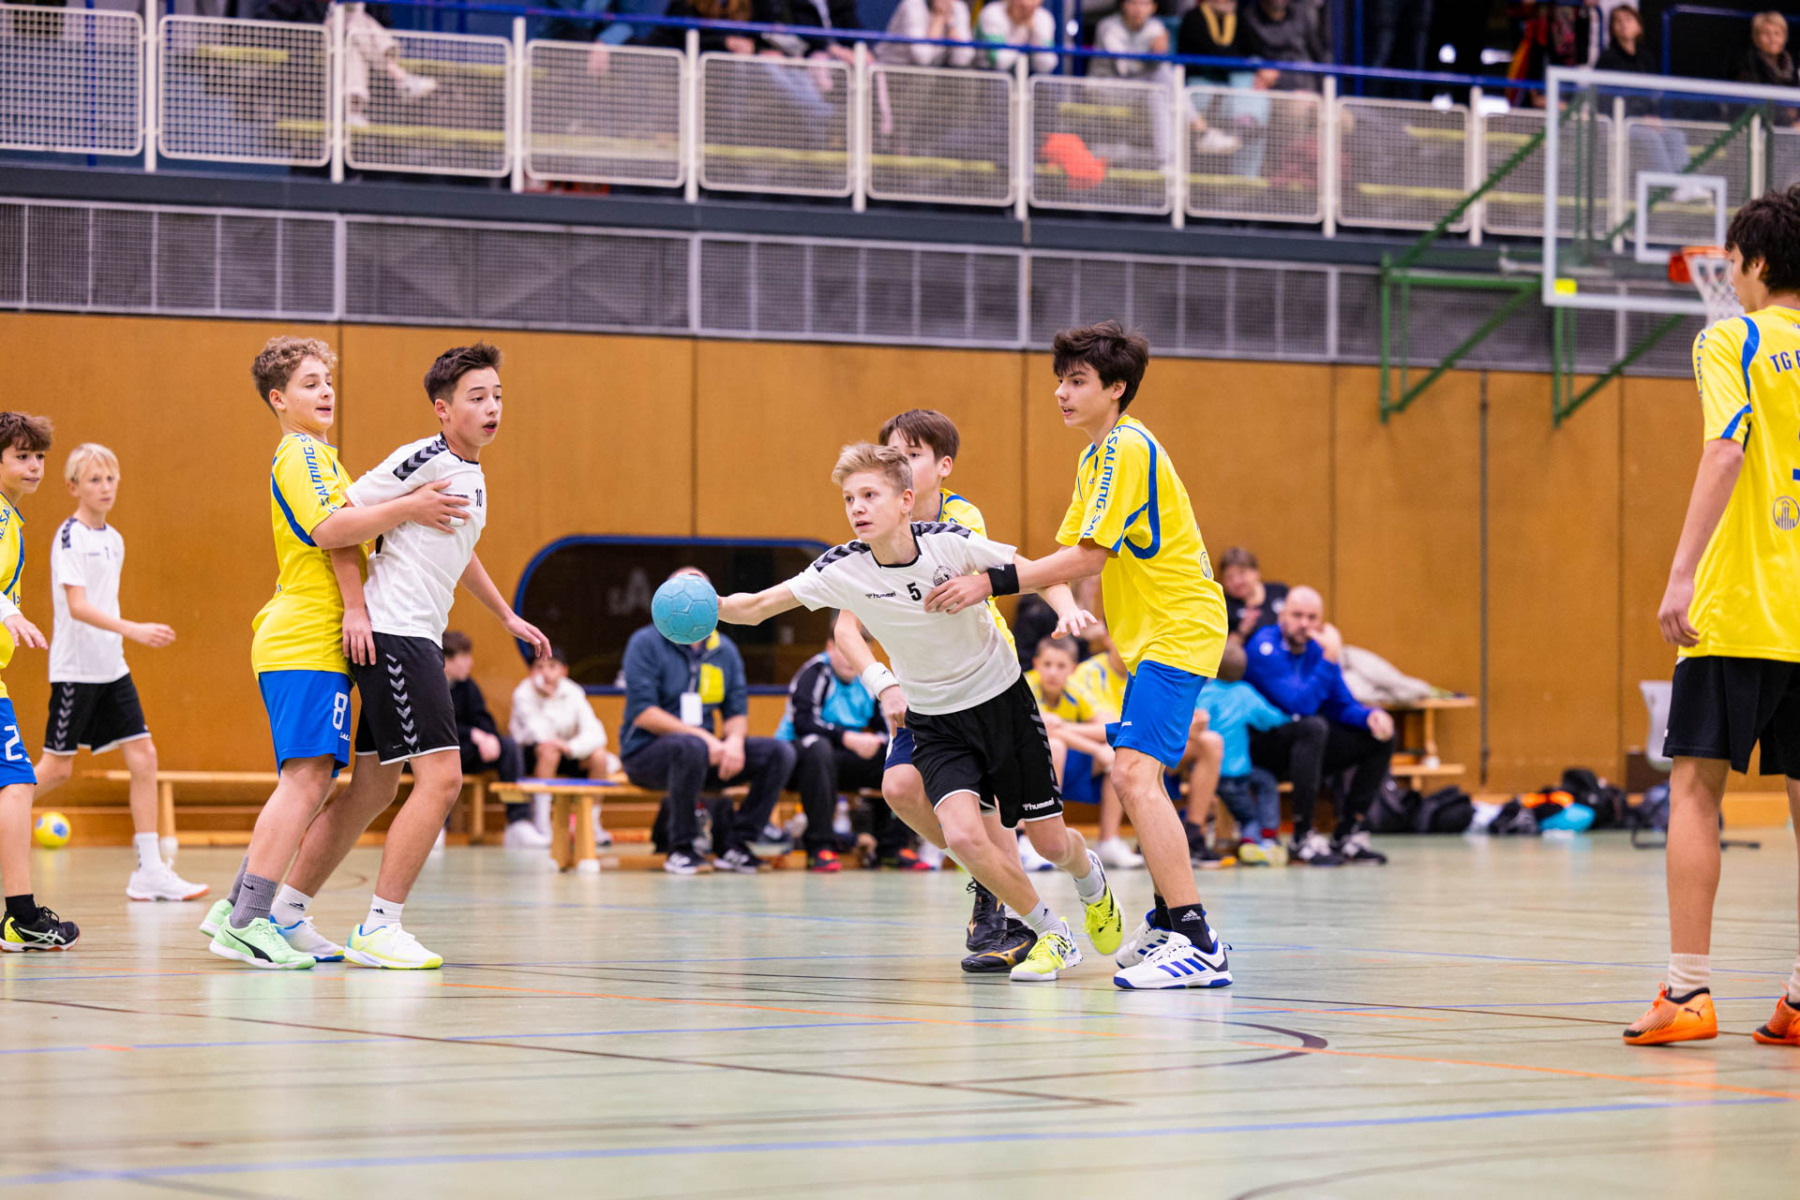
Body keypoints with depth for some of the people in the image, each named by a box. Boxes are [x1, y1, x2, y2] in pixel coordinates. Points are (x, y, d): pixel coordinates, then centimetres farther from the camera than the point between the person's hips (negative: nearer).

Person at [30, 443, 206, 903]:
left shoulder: (114, 540, 12)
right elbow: (77, 606, -22)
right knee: (58, 768, -3)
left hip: (111, 668, 7)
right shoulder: (70, 537, -12)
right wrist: (133, 630, -31)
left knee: (143, 756, -2)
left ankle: (150, 870, -2)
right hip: (75, 669, -7)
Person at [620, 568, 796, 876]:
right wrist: (700, 736, -23)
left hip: (708, 750, 6)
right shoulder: (646, 643, -5)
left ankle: (734, 845, -11)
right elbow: (642, 712, -14)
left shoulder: (725, 650, 13)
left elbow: (737, 710, 10)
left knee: (779, 753, -12)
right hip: (647, 754, -6)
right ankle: (680, 848, -24)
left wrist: (735, 739, -15)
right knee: (690, 748, -40)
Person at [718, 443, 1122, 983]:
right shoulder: (841, 570, -16)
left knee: (1051, 843, 5)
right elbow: (758, 605, -14)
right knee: (962, 835, -22)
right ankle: (1052, 936, 1)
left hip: (1001, 699, -1)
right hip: (933, 721, 1)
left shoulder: (949, 543, -20)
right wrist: (709, 607, -33)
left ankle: (1090, 879, 44)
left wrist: (1067, 607, -26)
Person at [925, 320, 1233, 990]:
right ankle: (1168, 921, 32)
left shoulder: (1127, 448, -15)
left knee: (1136, 772, -21)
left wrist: (993, 584, -22)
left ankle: (1198, 946, -26)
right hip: (1153, 635, 11)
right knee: (1135, 776, 19)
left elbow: (1088, 557, -21)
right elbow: (1076, 553, 17)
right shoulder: (1098, 455, 16)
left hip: (1177, 630, -11)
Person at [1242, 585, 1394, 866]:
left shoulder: (1316, 649, 5)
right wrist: (1329, 660, -26)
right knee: (1313, 726, -36)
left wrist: (1372, 716, -14)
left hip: (1302, 745, 8)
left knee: (1381, 737, -2)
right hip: (1258, 746, -8)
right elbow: (1301, 704, -28)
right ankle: (1304, 838, -32)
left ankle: (1349, 833, -3)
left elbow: (1343, 706, 7)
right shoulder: (1265, 648, -19)